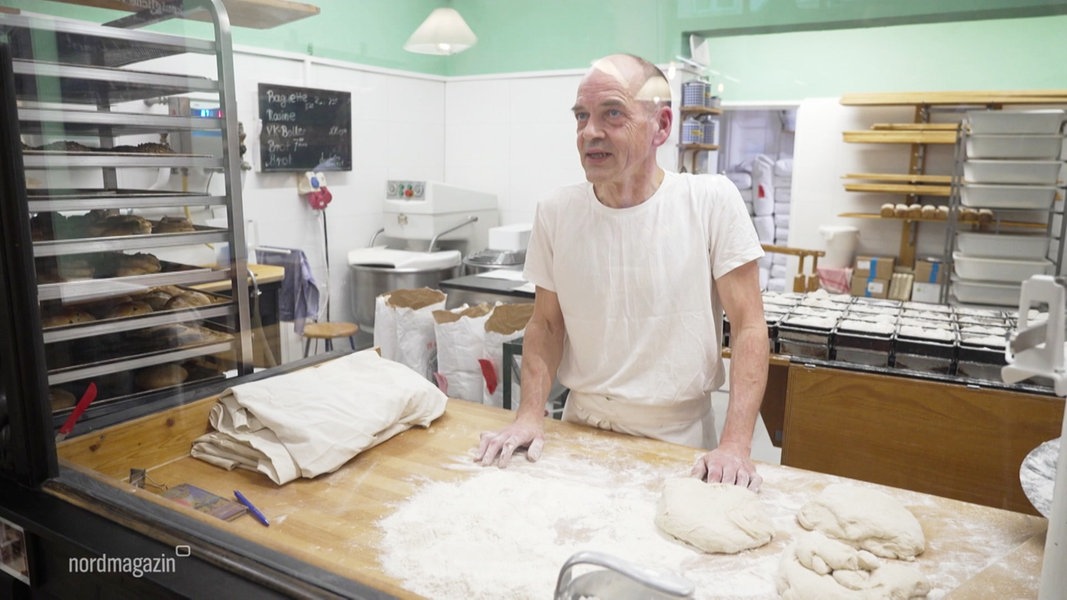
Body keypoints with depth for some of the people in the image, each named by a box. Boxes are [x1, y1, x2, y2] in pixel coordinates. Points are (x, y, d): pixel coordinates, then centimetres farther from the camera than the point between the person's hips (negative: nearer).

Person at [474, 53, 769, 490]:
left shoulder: (713, 201, -12)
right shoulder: (555, 212, -5)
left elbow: (747, 325, -10)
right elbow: (546, 323, 3)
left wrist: (736, 444, -18)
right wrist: (530, 416, -9)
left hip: (680, 437, -1)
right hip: (582, 427, 2)